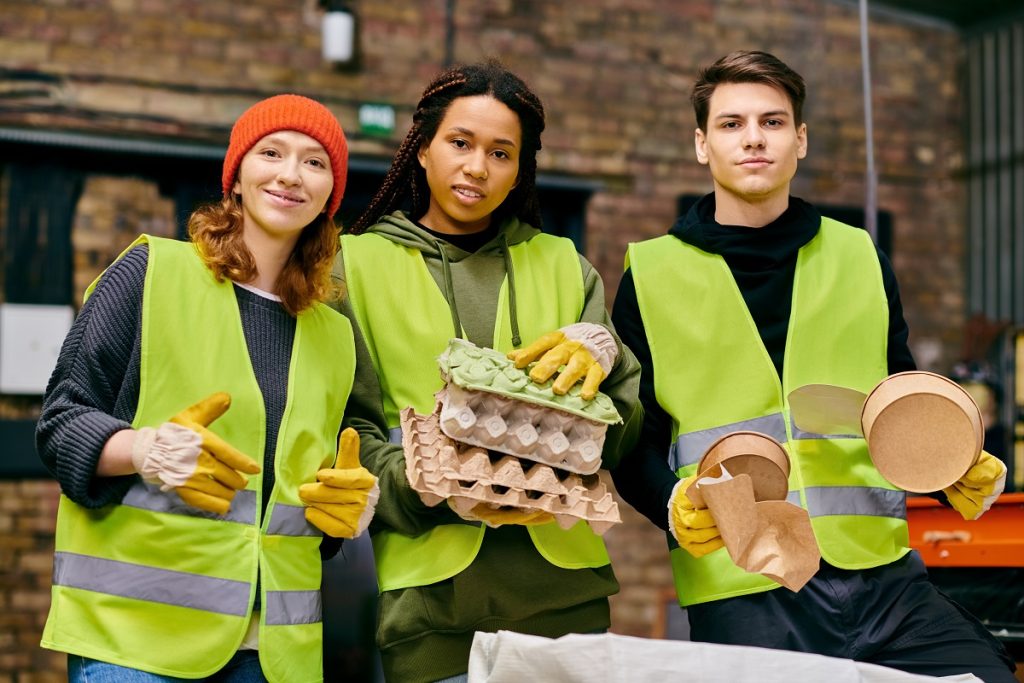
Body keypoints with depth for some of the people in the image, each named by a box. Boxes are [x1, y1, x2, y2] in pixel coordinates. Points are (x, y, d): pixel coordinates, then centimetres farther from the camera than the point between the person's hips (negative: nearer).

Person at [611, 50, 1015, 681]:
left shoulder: (860, 258, 14)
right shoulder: (652, 274, 7)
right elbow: (633, 436, 6)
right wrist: (674, 506, -13)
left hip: (882, 576, 2)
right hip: (741, 592, -2)